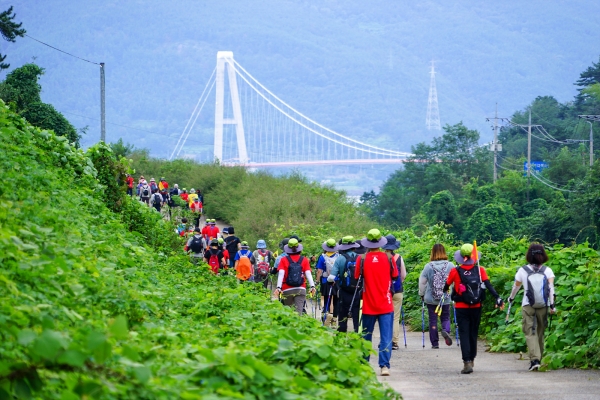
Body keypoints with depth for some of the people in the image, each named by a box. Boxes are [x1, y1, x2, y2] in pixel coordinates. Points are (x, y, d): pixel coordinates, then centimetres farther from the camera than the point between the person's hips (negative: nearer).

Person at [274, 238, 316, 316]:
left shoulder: (284, 260, 2)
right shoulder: (304, 260, 5)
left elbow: (281, 274, -8)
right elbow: (308, 274, -3)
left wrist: (278, 287, -15)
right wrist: (312, 286, -9)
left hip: (287, 290, 0)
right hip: (300, 289, 0)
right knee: (299, 311, -8)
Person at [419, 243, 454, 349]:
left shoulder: (428, 266, -8)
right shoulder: (450, 266, -7)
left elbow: (422, 282, -2)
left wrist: (421, 294, 14)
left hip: (431, 299, -1)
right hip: (446, 299, 1)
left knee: (433, 320, 9)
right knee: (445, 317, 16)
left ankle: (435, 343, 10)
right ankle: (446, 330, -14)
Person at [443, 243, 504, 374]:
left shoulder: (455, 271, -6)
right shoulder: (480, 270, -3)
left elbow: (446, 286, 8)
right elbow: (489, 286, -10)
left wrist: (443, 292, 30)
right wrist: (497, 298, -10)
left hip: (461, 308, -2)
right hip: (476, 308, 2)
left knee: (464, 334, -3)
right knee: (473, 333, 17)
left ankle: (467, 362, -16)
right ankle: (471, 359, 30)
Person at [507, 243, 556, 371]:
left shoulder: (523, 271, 2)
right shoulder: (547, 270, 2)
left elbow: (516, 286, 12)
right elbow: (551, 287, -8)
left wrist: (511, 298, 30)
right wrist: (552, 304, -10)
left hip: (528, 306, -2)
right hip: (543, 306, 2)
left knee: (530, 332, -5)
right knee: (540, 332, 14)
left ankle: (534, 359, -20)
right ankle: (538, 358, 21)